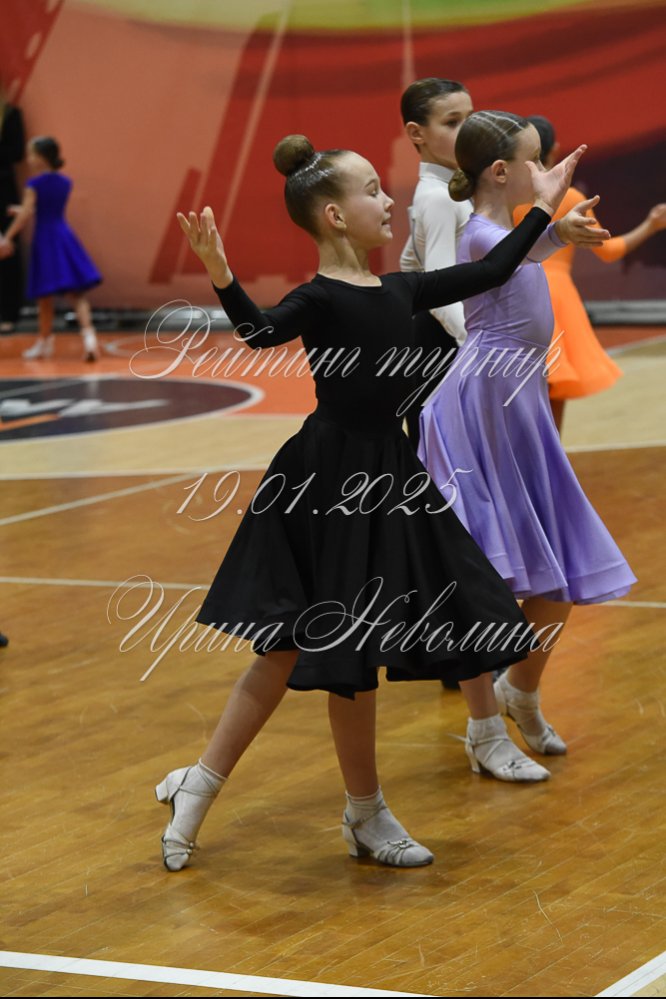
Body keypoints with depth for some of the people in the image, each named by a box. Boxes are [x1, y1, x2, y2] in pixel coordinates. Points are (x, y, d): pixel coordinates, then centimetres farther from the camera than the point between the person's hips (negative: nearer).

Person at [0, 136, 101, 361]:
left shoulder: (34, 184, -10)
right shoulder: (65, 183, 9)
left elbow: (26, 214, -18)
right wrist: (22, 211, 30)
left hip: (44, 239, -4)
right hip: (64, 237, 4)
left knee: (45, 296, 8)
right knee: (75, 293, 1)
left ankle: (45, 339, 20)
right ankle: (88, 332, -18)